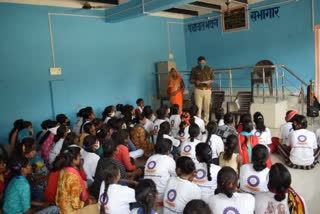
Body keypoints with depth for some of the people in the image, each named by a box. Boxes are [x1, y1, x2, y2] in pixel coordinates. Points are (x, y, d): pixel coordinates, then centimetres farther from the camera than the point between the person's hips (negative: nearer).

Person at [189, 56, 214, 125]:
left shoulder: (209, 69, 9)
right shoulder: (194, 69, 5)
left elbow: (213, 79, 11)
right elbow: (190, 80, 5)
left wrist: (210, 82, -11)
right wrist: (195, 81, -16)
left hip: (207, 90, 1)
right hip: (198, 90, -1)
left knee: (207, 107, 3)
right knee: (198, 107, -6)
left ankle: (206, 122, 11)